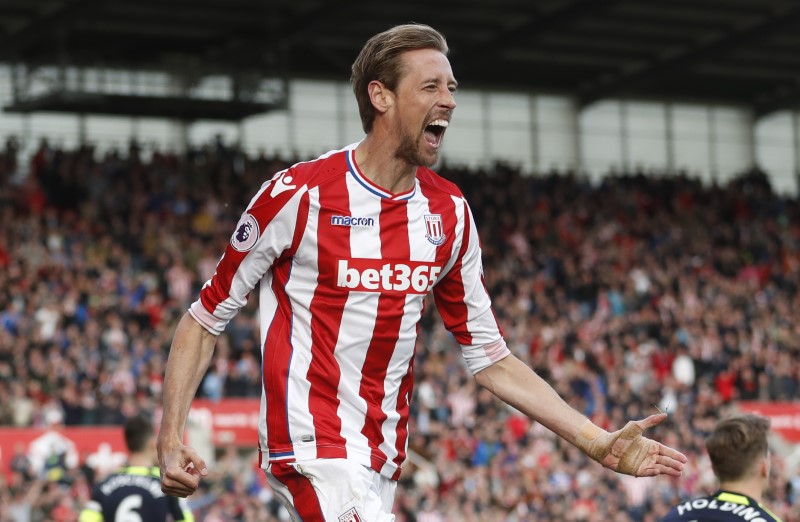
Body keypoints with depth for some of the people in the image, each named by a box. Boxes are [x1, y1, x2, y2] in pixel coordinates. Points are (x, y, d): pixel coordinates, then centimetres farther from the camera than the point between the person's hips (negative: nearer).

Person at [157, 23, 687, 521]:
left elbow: (490, 358, 13)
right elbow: (207, 317, -2)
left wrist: (600, 444, 6)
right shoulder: (301, 193, -8)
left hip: (382, 460, 6)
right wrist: (171, 440, -12)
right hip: (313, 446, -6)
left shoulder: (449, 212, 8)